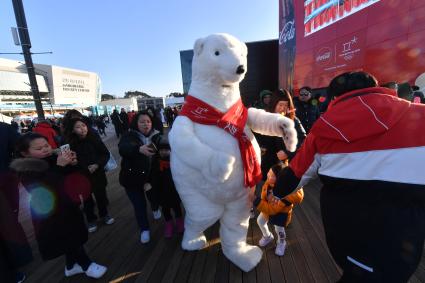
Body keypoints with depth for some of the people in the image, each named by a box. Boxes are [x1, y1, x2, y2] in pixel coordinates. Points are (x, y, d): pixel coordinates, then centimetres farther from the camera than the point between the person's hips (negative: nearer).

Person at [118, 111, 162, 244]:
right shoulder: (129, 136, -14)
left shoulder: (156, 136, -4)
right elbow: (123, 148, -33)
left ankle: (155, 208, 59)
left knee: (155, 197, 22)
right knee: (139, 205, 5)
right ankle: (144, 229, 31)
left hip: (152, 176, 3)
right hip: (132, 178, -2)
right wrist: (139, 149, -53)